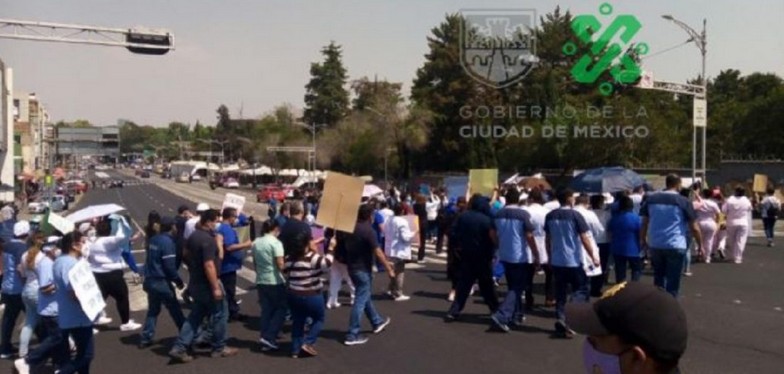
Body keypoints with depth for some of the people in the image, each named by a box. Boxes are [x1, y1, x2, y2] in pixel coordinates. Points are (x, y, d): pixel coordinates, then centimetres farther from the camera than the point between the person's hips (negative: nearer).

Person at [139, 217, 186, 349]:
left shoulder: (153, 240, 7)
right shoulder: (168, 242, -18)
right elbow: (170, 266, -19)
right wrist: (178, 281, -10)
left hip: (150, 280, 8)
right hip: (162, 282, -8)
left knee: (153, 310, 15)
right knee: (175, 310, 2)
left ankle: (146, 339, 13)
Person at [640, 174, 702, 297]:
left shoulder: (651, 199, 6)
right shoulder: (684, 202, -4)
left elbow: (644, 222, 9)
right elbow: (694, 228, -3)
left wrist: (642, 240, 22)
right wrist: (700, 245, 8)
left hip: (655, 245, 4)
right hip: (676, 246, -4)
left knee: (658, 279, 20)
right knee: (672, 282, 3)